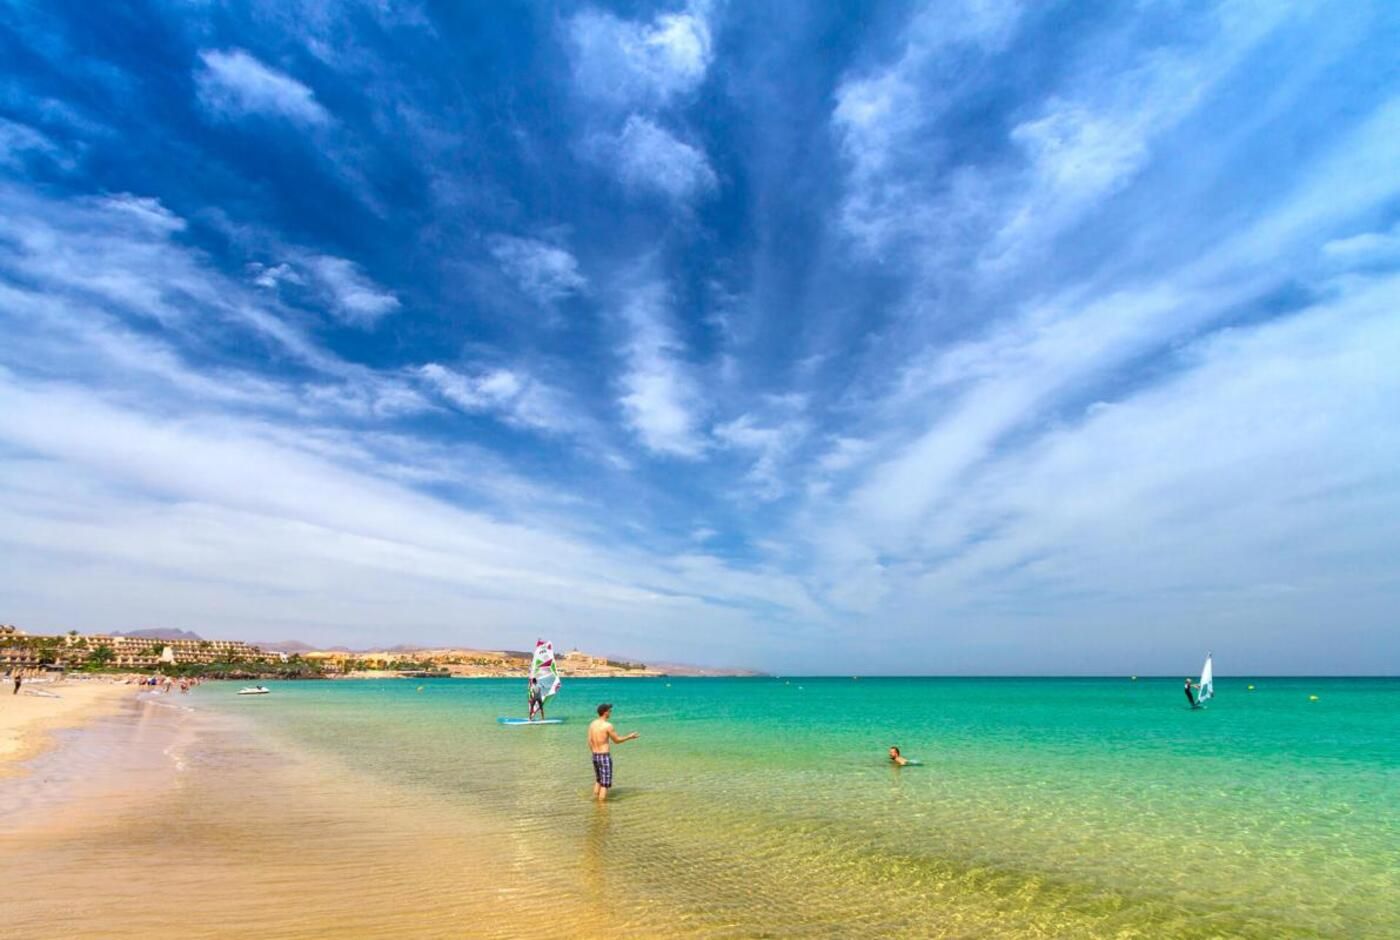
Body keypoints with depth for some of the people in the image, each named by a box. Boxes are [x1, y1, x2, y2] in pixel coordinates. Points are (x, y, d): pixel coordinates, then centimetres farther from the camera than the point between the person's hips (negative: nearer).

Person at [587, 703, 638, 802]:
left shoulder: (592, 724, 4)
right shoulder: (608, 725, -16)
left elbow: (590, 742, 8)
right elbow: (616, 740, -5)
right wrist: (630, 737, 8)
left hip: (595, 756, 7)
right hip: (605, 757, -7)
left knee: (598, 781, 24)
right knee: (605, 784, 1)